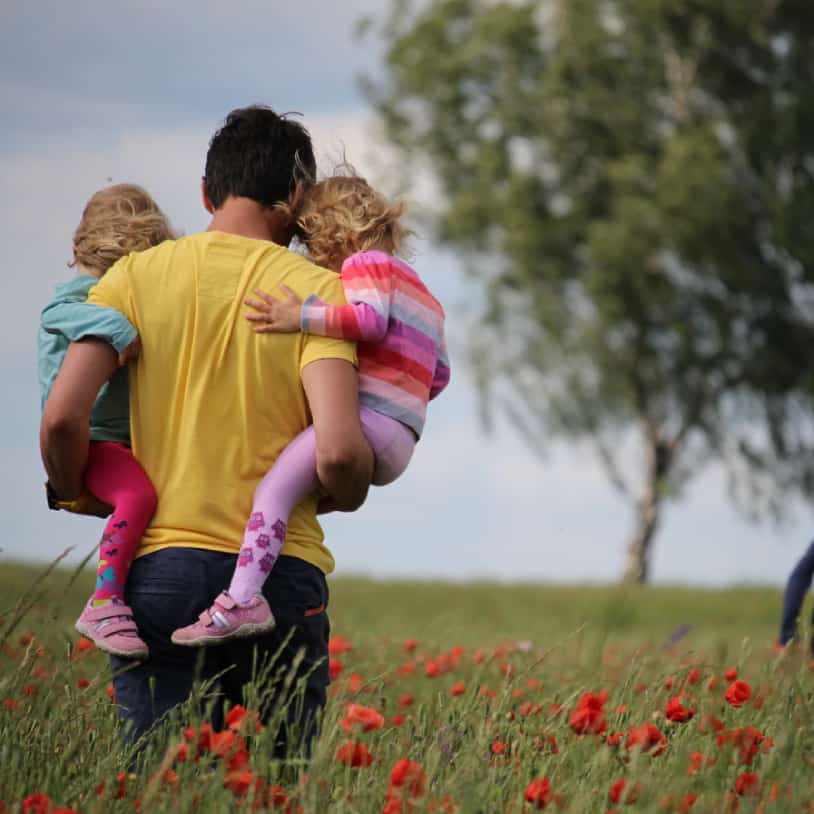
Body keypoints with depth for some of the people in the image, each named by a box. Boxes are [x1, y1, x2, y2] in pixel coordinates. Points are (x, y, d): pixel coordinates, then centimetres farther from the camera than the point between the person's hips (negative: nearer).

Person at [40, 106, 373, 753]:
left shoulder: (137, 276, 4)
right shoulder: (317, 291, -1)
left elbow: (63, 418, -6)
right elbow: (338, 452, -13)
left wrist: (74, 493, 14)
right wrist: (350, 495, 9)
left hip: (158, 567, 1)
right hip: (281, 574, -1)